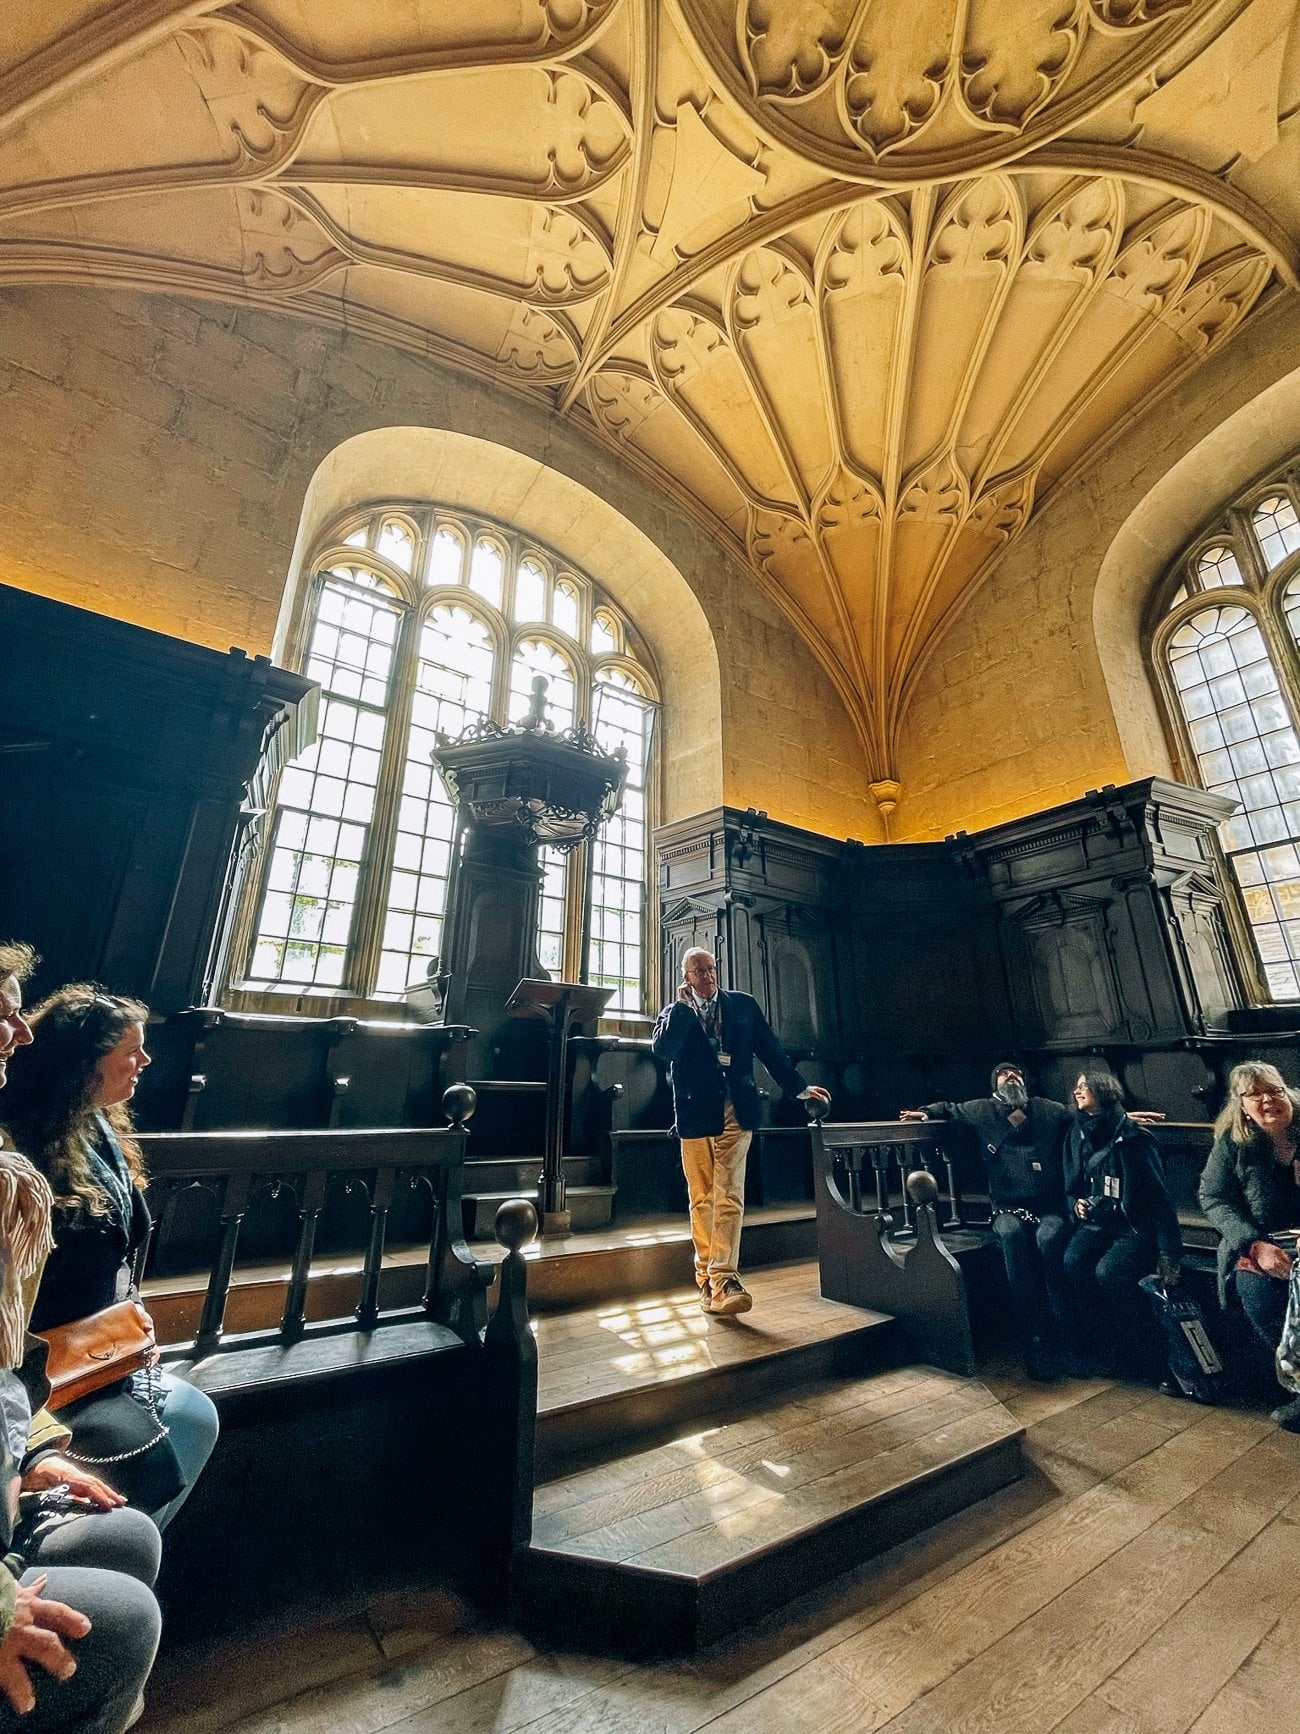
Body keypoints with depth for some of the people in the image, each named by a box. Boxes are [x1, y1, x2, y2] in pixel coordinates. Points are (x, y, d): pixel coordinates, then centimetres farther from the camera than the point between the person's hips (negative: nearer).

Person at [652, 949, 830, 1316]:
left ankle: (723, 1278, -6)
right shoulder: (674, 1014, 6)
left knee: (729, 1197, -8)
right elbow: (663, 1050, -14)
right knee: (701, 1199, 9)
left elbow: (770, 1050, 11)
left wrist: (799, 1087, 8)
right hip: (695, 1116, 1)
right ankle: (706, 1277, 21)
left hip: (734, 1114, 0)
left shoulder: (743, 1005, 8)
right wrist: (684, 1005, -11)